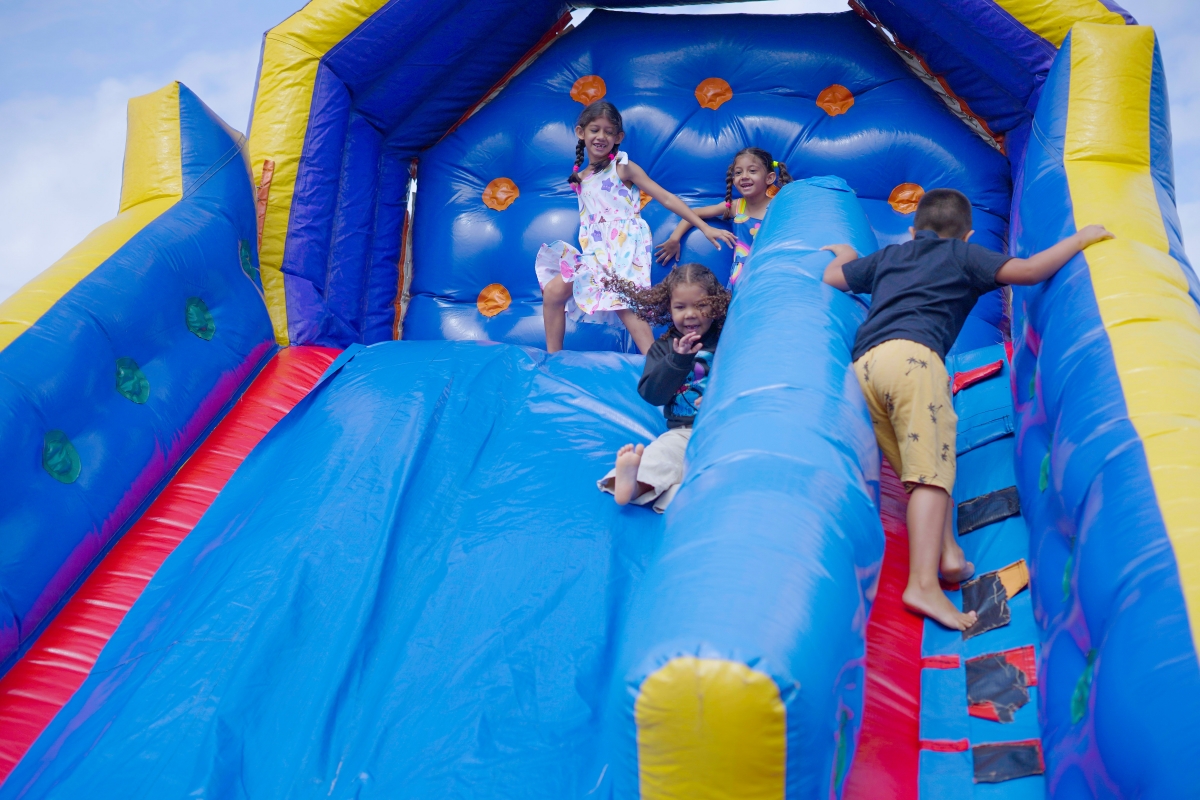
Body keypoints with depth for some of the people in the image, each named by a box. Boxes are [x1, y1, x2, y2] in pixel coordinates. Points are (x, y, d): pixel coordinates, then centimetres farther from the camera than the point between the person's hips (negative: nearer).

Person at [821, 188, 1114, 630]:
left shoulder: (887, 255, 33)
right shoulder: (963, 255, 21)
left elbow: (833, 277, 39)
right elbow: (1027, 271, 11)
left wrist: (845, 255, 61)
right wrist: (1079, 239, 25)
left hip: (862, 363, 6)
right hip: (912, 352, -6)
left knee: (919, 468, 12)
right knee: (931, 468, -14)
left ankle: (947, 551, -4)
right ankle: (924, 584, -27)